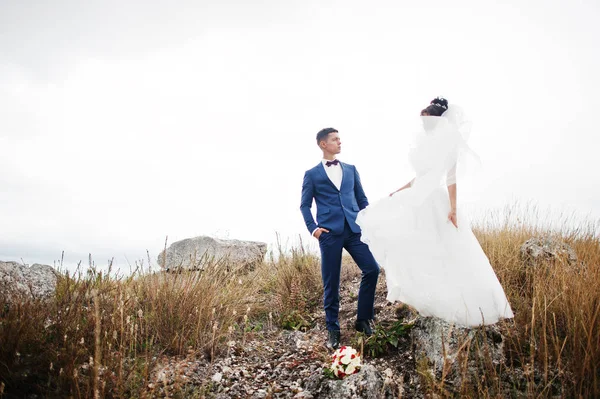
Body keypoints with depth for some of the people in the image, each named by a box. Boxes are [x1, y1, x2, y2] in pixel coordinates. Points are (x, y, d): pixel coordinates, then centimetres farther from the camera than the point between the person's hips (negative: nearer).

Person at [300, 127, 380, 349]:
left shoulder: (351, 169, 17)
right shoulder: (312, 174, 8)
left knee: (372, 269, -8)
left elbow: (362, 199, 16)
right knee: (331, 283, 2)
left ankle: (363, 319, 10)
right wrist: (313, 228, -6)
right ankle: (332, 330, 16)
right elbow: (305, 205, 7)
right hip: (329, 233, -3)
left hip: (354, 229, 3)